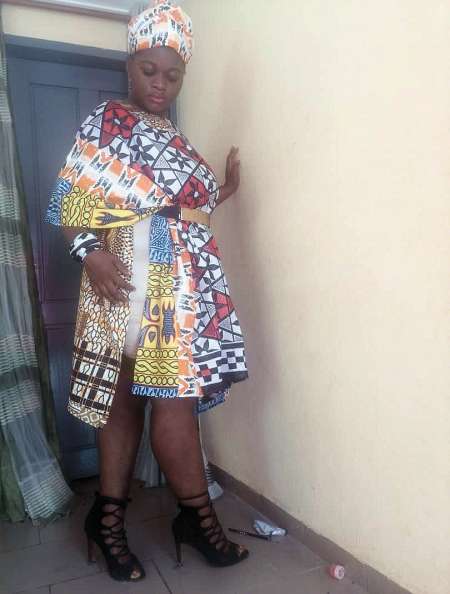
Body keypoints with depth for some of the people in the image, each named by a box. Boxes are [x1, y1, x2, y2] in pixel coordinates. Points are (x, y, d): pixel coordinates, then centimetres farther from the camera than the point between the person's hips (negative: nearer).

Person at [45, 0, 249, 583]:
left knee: (127, 397, 9)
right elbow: (70, 201, -8)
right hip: (133, 277, -7)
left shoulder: (173, 138, 21)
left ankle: (109, 516, 21)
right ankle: (199, 515, 13)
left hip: (182, 281, 7)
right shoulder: (105, 121, 0)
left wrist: (222, 193, 13)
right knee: (175, 399, -5)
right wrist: (92, 251, -23)